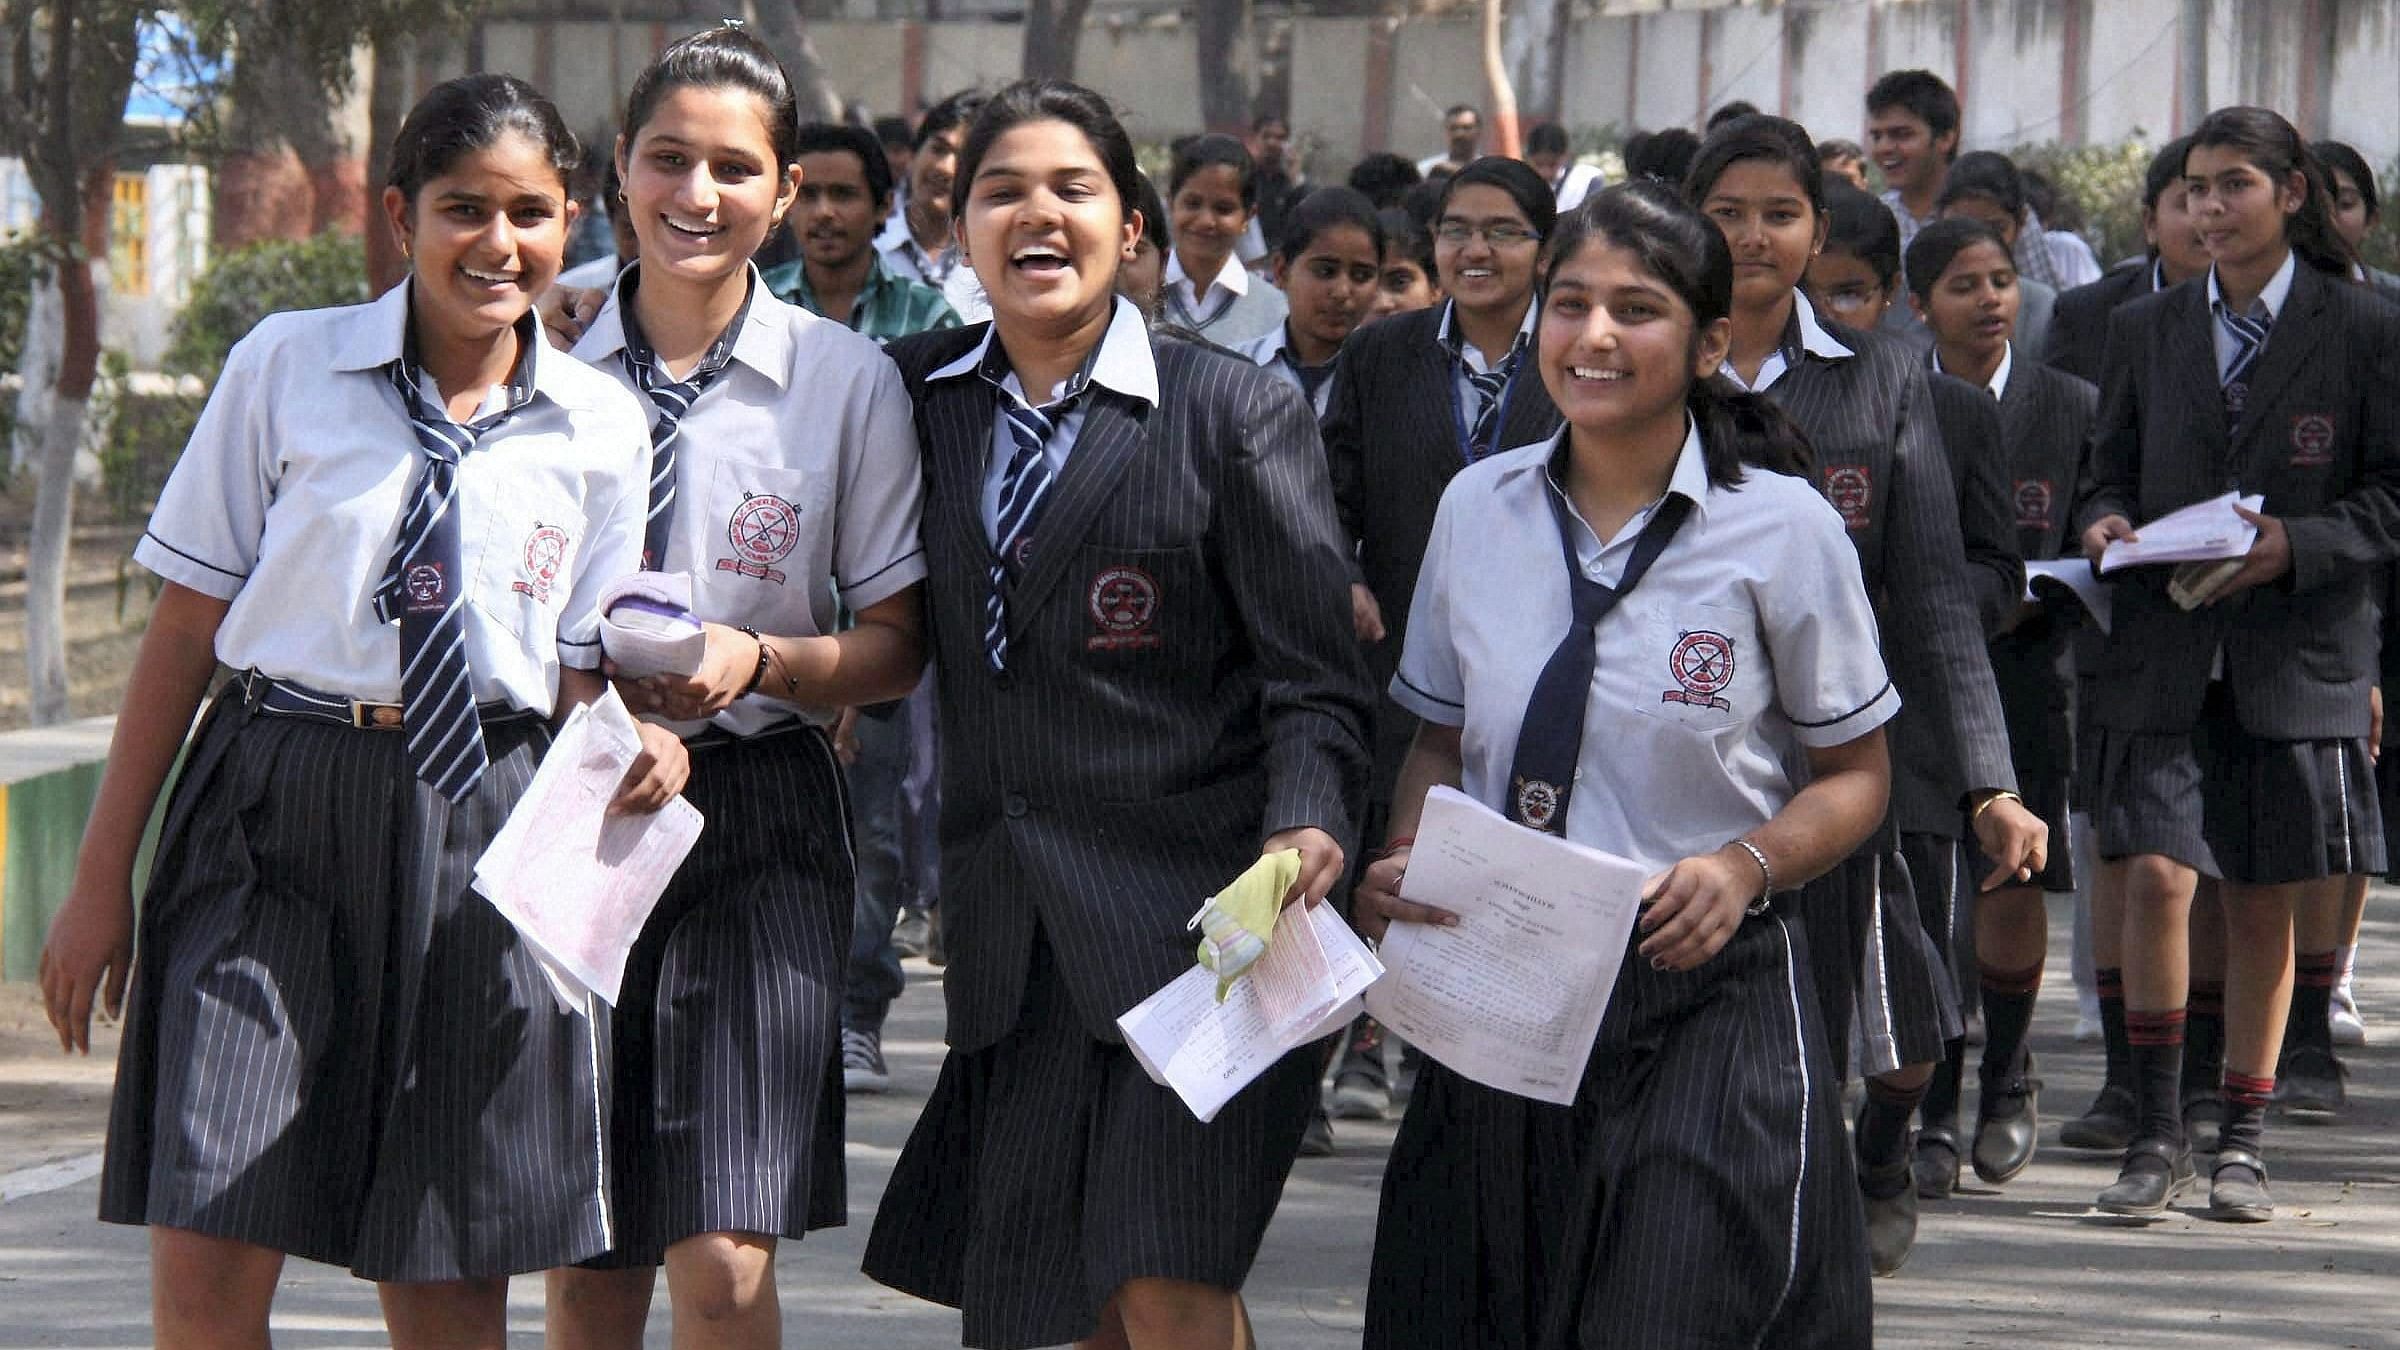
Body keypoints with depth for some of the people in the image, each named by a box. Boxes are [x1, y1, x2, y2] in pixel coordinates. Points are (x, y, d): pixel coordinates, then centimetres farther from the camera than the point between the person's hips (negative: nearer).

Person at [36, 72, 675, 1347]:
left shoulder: (599, 429, 6)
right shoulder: (287, 368, 0)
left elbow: (581, 683, 12)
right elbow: (186, 625, 2)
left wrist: (637, 747, -12)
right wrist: (103, 877, 2)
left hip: (482, 830, 2)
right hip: (273, 811, -2)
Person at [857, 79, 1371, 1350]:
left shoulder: (1237, 411, -3)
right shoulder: (917, 391, 9)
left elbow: (1313, 674, -6)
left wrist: (1307, 828, -23)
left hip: (1193, 908, -4)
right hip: (1010, 931, 4)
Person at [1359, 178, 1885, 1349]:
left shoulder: (1782, 527, -6)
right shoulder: (1479, 508, 4)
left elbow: (1856, 775, 3)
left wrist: (1745, 866, -15)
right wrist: (1403, 861, -4)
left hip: (1704, 1001, -3)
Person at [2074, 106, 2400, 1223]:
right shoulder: (2144, 331, 11)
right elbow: (2110, 469, 18)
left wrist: (2296, 544, -15)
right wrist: (2105, 524, -5)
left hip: (2296, 657, -1)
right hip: (2165, 657, 1)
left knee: (2264, 904, 6)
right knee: (2154, 876, -13)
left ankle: (2243, 1142, 19)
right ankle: (2156, 1131, -1)